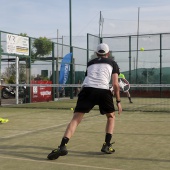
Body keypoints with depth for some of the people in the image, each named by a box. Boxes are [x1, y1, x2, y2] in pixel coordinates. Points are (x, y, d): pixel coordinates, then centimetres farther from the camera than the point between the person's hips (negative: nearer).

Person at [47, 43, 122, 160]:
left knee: (76, 119, -2)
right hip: (103, 90, -1)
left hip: (87, 89, 1)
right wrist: (118, 101, 17)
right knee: (111, 116, 23)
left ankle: (63, 146, -20)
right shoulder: (113, 63, 22)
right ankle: (107, 145, 14)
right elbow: (115, 84, 11)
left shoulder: (90, 63, 31)